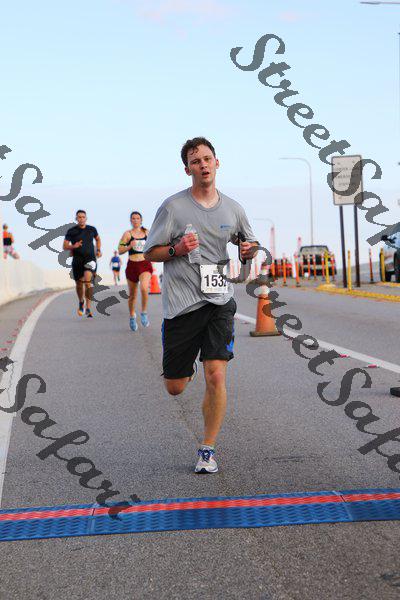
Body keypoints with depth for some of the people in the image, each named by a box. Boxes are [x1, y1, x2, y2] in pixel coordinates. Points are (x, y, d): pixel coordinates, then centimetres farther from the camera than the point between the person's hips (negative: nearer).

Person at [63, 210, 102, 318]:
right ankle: (81, 302, 42)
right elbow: (64, 246, 3)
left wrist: (98, 250, 12)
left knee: (88, 279, -25)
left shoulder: (92, 229, 5)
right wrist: (73, 246, -17)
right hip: (77, 260, 1)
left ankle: (88, 308, -21)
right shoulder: (71, 231, 1)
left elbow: (98, 239, 26)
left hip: (90, 259, -1)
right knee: (79, 284, 10)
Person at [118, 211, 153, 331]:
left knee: (144, 288, -26)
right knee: (132, 295, 9)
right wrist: (129, 246, -18)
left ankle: (144, 312, -7)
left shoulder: (147, 232, 8)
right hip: (132, 265, 0)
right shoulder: (127, 234, 0)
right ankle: (132, 317, 31)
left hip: (145, 264, 0)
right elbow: (120, 250, -2)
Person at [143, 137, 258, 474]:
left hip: (219, 302, 1)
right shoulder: (173, 206, -1)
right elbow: (150, 253, 2)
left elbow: (249, 246, 23)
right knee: (175, 388, 6)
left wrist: (249, 250, -1)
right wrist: (178, 249, -17)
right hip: (181, 303, -1)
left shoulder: (233, 209, 9)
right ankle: (187, 366, 45)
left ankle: (208, 450, 4)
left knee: (216, 377, -13)